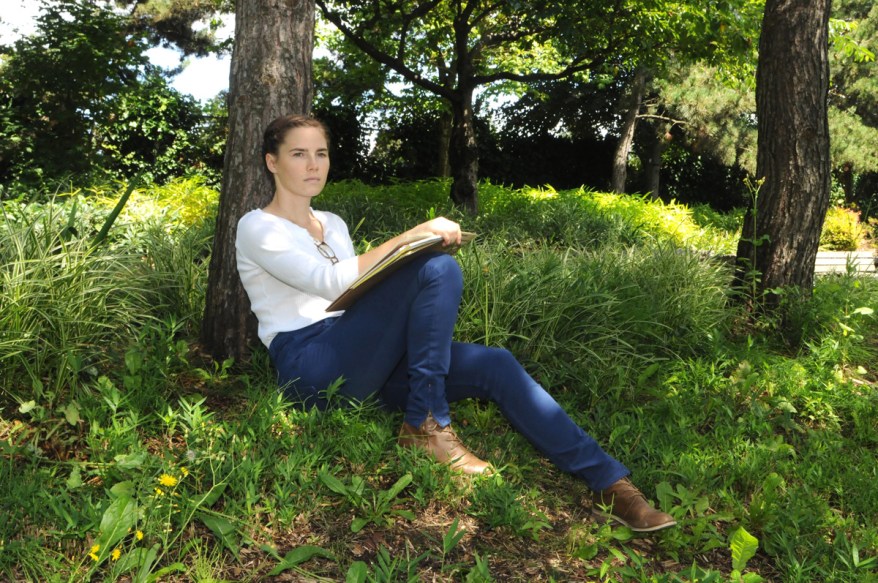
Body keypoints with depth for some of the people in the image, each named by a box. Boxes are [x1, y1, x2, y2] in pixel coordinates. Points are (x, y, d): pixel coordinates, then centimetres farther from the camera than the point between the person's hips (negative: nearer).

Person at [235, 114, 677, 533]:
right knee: (438, 269, -25)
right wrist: (415, 235, -21)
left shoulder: (333, 224, 21)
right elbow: (332, 282, -18)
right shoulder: (257, 227, -2)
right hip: (312, 367, -6)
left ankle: (608, 482, -12)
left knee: (496, 365, -14)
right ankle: (424, 425, -17)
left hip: (360, 361, 6)